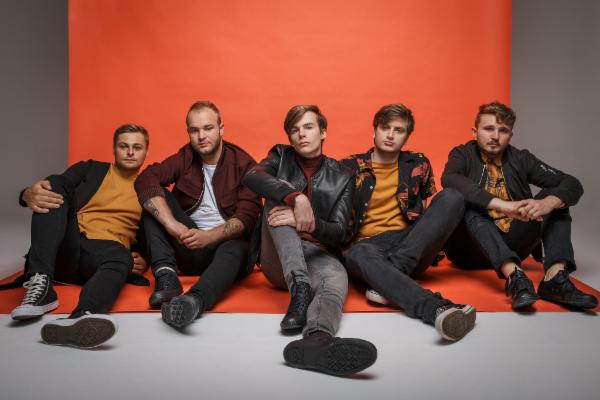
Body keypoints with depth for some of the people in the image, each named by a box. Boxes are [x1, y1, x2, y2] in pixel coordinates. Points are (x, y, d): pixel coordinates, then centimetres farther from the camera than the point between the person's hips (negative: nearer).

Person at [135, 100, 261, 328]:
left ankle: (194, 299, -64)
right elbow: (145, 180, -14)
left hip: (224, 243, -2)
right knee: (154, 197, -13)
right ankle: (166, 276, -28)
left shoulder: (244, 164, -2)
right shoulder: (185, 159, 5)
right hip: (187, 245, 3)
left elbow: (247, 217, -13)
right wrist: (172, 225, -29)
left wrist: (208, 236, -29)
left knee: (236, 249, -36)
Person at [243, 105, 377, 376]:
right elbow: (252, 177, -14)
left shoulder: (341, 177, 9)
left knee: (337, 277, -36)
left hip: (316, 254, -1)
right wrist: (297, 197, -32)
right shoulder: (281, 157, 10)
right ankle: (299, 287, -44)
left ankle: (317, 339, -71)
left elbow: (339, 233, -1)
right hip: (278, 259, 1)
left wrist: (307, 222, -25)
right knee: (279, 197, -24)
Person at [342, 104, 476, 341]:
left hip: (412, 248, 3)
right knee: (357, 255, -38)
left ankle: (386, 279, -30)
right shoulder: (350, 167, 7)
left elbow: (430, 206, 23)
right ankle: (436, 308, -56)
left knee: (451, 197, -18)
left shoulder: (418, 164, 15)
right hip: (369, 245, -2)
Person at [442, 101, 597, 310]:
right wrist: (503, 205, -37)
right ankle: (514, 275, -43)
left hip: (512, 246, 3)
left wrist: (547, 203, -27)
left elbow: (572, 185, -3)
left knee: (556, 198, -9)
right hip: (472, 250, -3)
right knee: (467, 202, -28)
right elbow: (449, 179, -27)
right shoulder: (463, 155, -2)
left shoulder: (521, 159, 6)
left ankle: (555, 277, -29)